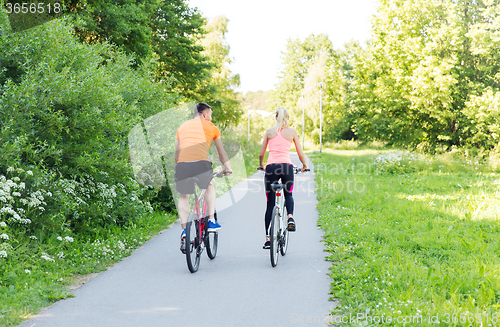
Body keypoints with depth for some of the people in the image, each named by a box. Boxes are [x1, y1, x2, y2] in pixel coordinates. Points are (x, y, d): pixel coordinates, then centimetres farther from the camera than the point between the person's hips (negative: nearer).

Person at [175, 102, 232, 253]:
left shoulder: (183, 127, 27)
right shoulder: (211, 127, 19)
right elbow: (221, 152, 28)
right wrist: (227, 168, 42)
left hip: (182, 164, 2)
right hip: (201, 163, -2)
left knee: (184, 197, 19)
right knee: (210, 186, 28)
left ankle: (184, 231, 5)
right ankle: (211, 221, 19)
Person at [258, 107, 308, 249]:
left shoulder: (269, 131, 14)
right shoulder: (292, 131, 10)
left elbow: (261, 154, 15)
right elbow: (300, 154, 11)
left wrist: (261, 165, 35)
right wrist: (304, 165, 29)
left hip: (271, 167, 1)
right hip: (286, 166, -1)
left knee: (270, 203, 8)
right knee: (288, 194, 25)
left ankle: (267, 238, 6)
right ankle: (290, 217, -4)